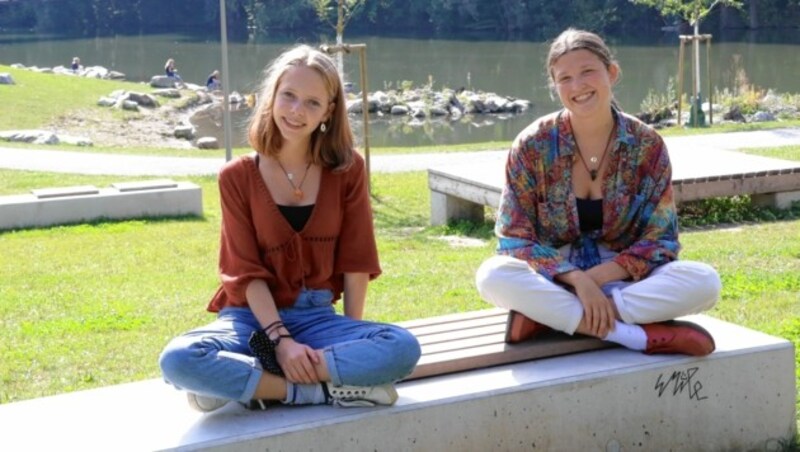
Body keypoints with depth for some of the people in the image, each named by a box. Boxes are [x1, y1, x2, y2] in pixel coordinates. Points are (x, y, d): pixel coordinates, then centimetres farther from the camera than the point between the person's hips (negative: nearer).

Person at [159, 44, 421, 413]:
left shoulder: (347, 169, 0)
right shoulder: (237, 177, -4)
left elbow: (356, 261, 0)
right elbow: (246, 271, -7)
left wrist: (354, 337, -6)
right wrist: (280, 340, -19)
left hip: (317, 315, 2)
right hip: (255, 315, -1)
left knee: (402, 348, -29)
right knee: (178, 360, -33)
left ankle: (240, 382, -22)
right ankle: (327, 391, -24)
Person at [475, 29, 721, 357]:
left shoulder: (647, 145, -6)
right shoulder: (533, 145, -9)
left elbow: (660, 240, -6)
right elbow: (515, 239, -10)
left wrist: (598, 277, -20)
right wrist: (576, 279, -24)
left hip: (622, 280, 1)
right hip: (553, 278, -1)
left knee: (705, 282, -26)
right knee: (493, 276, -34)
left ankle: (548, 315, -25)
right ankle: (643, 335, -31)